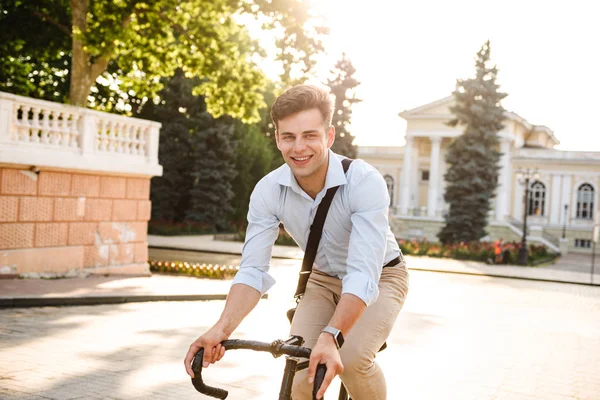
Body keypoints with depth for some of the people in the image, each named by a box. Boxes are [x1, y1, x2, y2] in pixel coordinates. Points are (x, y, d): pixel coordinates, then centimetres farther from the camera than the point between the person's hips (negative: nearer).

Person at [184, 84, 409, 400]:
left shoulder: (365, 182, -33)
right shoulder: (268, 191, -21)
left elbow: (363, 275, -39)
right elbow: (252, 270, -24)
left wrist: (331, 338, -54)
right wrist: (222, 328, -42)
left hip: (379, 277, -3)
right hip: (323, 279, 3)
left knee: (352, 360, -28)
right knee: (300, 368, -17)